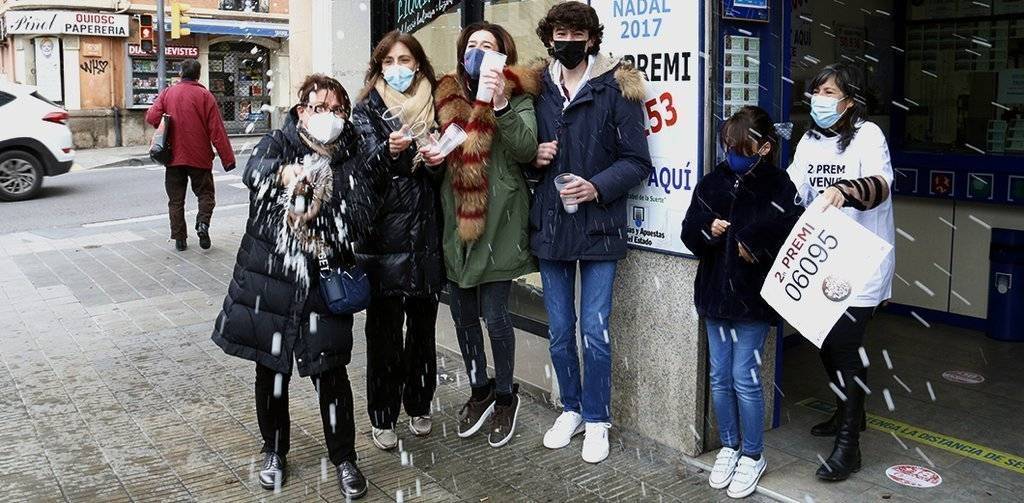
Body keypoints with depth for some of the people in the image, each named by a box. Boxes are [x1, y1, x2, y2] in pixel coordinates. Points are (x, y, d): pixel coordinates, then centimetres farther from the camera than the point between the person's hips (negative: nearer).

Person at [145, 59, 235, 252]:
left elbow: (152, 117, -9)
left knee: (176, 199, 10)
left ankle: (179, 239, 9)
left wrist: (168, 127, 13)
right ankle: (203, 223, -13)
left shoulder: (167, 93, 2)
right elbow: (217, 131, -10)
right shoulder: (205, 95, -6)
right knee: (205, 194, 11)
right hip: (199, 157, -2)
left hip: (173, 156, 2)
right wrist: (228, 159, -8)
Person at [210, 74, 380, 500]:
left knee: (330, 373, 2)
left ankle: (344, 458, 21)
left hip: (325, 281, 0)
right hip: (269, 278, 0)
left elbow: (362, 214, -6)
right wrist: (282, 173, -45)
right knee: (270, 367, 11)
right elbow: (254, 170, -22)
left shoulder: (350, 158, 4)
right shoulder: (278, 144, 0)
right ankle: (274, 451, 32)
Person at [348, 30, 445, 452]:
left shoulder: (433, 106, 11)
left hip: (426, 232, 3)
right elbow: (366, 162, -11)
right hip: (384, 232, -3)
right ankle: (382, 417, 13)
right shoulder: (368, 109, 3)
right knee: (384, 327, 1)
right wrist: (390, 152, -31)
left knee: (422, 323, 9)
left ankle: (419, 406, 26)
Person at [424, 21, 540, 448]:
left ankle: (505, 396, 22)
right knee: (463, 313, 11)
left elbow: (526, 149, -15)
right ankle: (480, 389, 32)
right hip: (455, 219, 5)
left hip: (498, 219, -5)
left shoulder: (517, 96, -1)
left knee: (494, 315, -1)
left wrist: (501, 104, -26)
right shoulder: (447, 96, 13)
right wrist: (430, 155, 1)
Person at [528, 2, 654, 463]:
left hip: (598, 226, -4)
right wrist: (535, 156, -4)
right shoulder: (538, 89, 7)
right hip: (550, 225, 4)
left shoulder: (615, 88, -4)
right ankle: (571, 409, 30)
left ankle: (597, 419, 19)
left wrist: (597, 187, -20)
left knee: (594, 331, 0)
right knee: (559, 330, 12)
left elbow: (637, 161, -5)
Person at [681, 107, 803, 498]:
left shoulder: (779, 186, -8)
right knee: (720, 377, 12)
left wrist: (754, 244, -22)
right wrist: (707, 230, -14)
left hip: (753, 298, -4)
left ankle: (753, 455, 18)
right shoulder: (712, 182, 4)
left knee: (744, 378, 0)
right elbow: (689, 233, 5)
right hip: (715, 293, 5)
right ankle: (728, 447, 30)